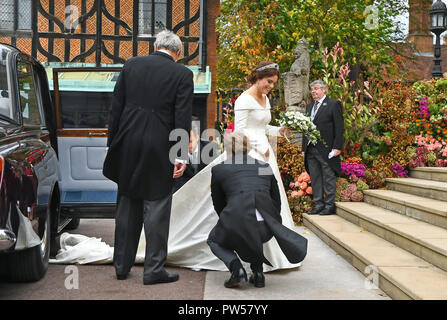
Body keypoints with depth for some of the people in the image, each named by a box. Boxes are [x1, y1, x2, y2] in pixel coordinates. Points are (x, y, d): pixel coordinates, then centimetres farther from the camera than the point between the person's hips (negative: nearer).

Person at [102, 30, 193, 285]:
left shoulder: (131, 65, 5)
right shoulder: (182, 74, -5)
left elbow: (116, 107, 6)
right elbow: (183, 118, -8)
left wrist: (113, 143, 11)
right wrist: (181, 155, -6)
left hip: (128, 146, 4)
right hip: (159, 149, -3)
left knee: (127, 205, 15)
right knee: (157, 208, 5)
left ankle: (122, 265, 24)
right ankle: (154, 269, 9)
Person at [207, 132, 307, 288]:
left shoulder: (218, 170, 15)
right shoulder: (265, 167, 22)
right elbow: (277, 203, 26)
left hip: (237, 223, -3)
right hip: (267, 227, 3)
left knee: (214, 240, 30)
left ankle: (237, 269, 4)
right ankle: (258, 272, 20)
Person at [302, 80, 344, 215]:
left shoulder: (334, 104, -2)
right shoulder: (309, 106, 19)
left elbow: (339, 128, -7)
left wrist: (337, 147, -14)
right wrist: (304, 148, 15)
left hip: (326, 149, -7)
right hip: (311, 150, 7)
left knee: (329, 179, -1)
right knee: (315, 179, 9)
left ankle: (330, 206, 6)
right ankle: (318, 204, 16)